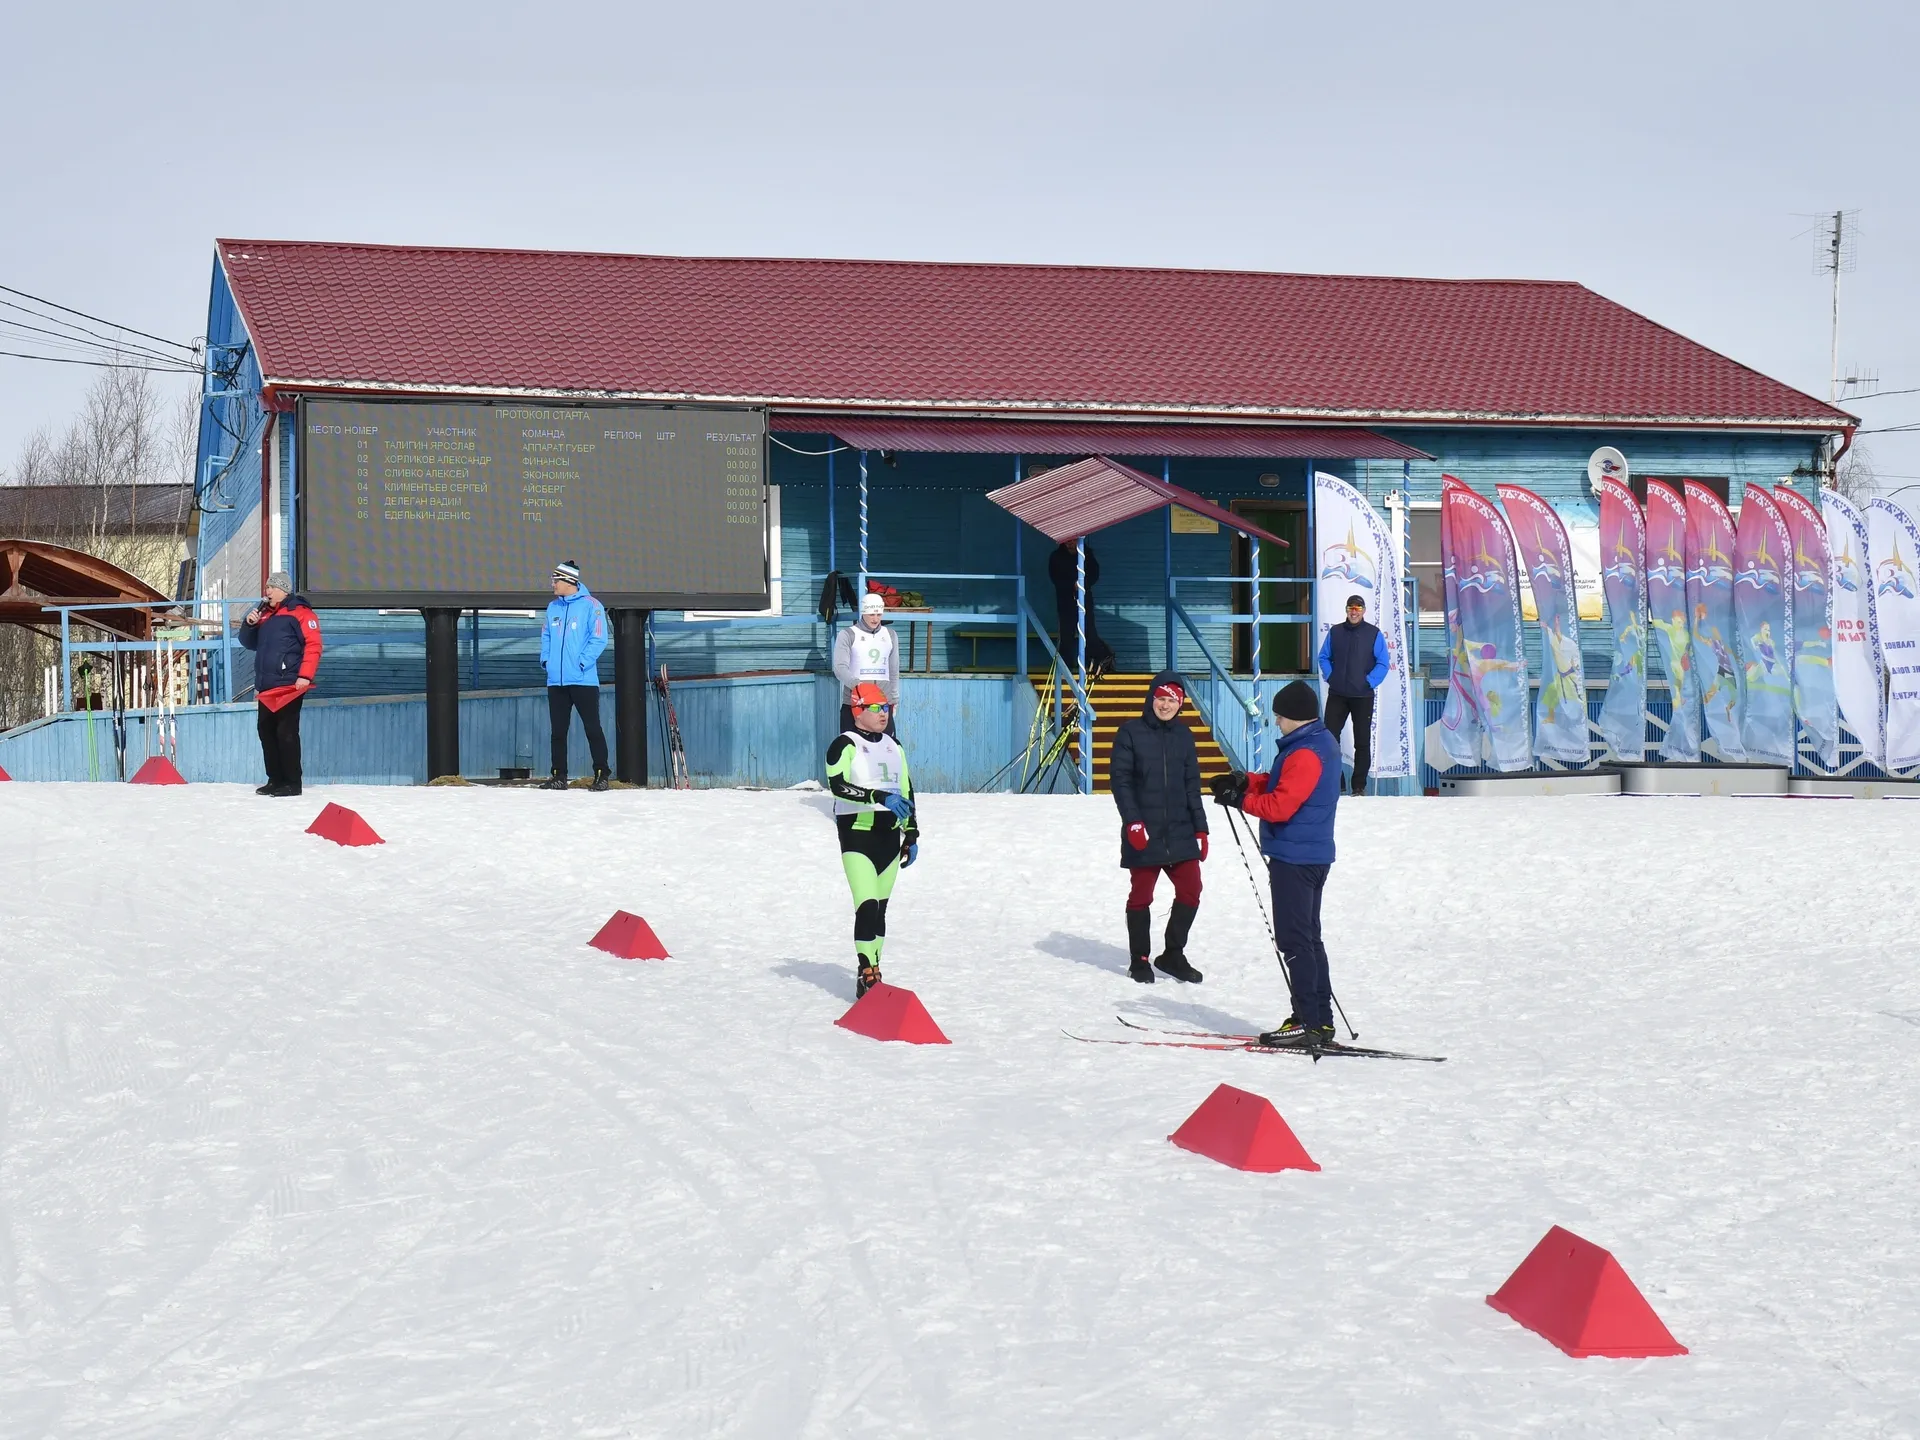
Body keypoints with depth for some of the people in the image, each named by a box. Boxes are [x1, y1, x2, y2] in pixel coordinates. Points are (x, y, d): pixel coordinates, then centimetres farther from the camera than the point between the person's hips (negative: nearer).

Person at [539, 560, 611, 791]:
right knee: (558, 730, 9)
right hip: (556, 681, 6)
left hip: (583, 680, -6)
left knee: (593, 728, -2)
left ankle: (602, 774, 3)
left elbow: (598, 639, -10)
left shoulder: (591, 606, -6)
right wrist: (546, 659, 5)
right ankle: (559, 776, 15)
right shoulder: (553, 607, 12)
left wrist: (582, 663, -17)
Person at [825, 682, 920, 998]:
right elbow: (838, 785, -23)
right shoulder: (845, 745, -7)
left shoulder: (894, 747, 16)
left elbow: (906, 792, 22)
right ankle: (865, 975, -16)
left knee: (880, 909, 10)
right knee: (867, 906, -17)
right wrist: (880, 797, -31)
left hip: (889, 836, 7)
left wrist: (911, 835, 19)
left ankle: (874, 973, 17)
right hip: (856, 833, -7)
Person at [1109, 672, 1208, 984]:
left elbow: (1192, 786, 12)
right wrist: (1133, 821, -16)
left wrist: (1200, 829, 8)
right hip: (1143, 833, -4)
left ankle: (1173, 955, 17)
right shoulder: (1131, 733, -3)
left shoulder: (1183, 735, 9)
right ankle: (1139, 959, 19)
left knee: (1190, 891, 1)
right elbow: (1120, 779, -7)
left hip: (1180, 831, 4)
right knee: (1141, 896, 4)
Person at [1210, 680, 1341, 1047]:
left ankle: (1309, 1022, -7)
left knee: (1295, 940, -7)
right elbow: (1285, 786, 18)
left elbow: (1280, 806, -24)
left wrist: (1240, 799, -12)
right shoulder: (1322, 742, 12)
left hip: (1294, 858, -11)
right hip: (1313, 855, 11)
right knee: (1308, 938, 14)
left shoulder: (1305, 754, -20)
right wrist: (1246, 782, 7)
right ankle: (1320, 1021, 18)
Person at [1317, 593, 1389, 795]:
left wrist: (1369, 682, -12)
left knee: (1362, 741, 3)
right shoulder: (1334, 632, 7)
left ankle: (1359, 786, 9)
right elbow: (1324, 657, 12)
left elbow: (1382, 664, -3)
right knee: (1330, 737, -2)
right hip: (1337, 695, 2)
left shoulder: (1374, 634, -1)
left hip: (1362, 696, -2)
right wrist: (1329, 676, -2)